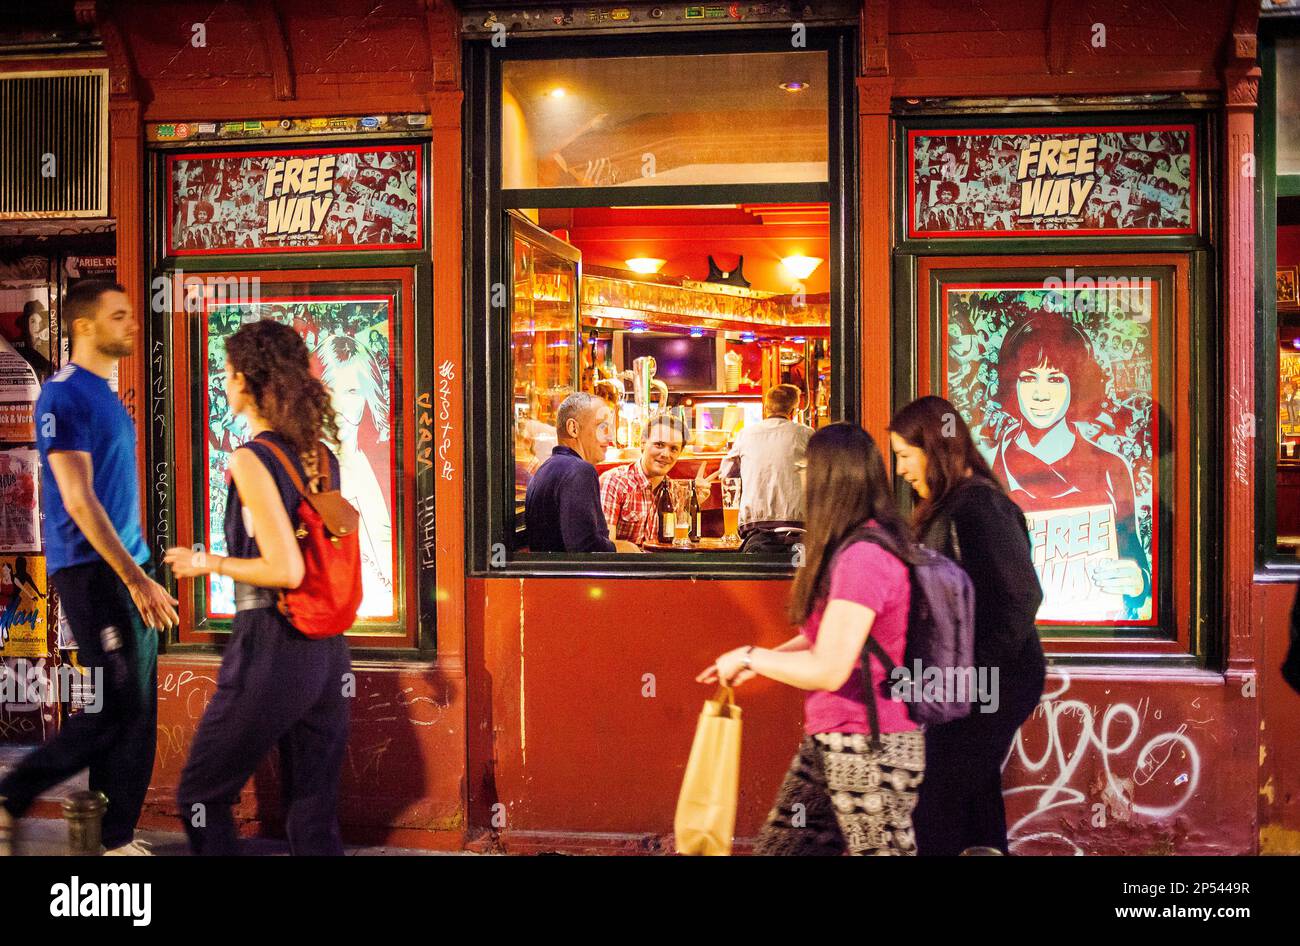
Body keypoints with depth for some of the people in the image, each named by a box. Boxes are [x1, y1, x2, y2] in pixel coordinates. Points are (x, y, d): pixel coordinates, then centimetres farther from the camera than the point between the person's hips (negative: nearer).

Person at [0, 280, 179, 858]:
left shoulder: (107, 396, 15)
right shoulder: (64, 394, -11)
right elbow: (78, 500, -17)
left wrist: (142, 575, 17)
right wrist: (136, 580, -19)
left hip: (128, 571, 8)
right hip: (91, 571, -8)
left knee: (139, 714, 8)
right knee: (118, 708, -7)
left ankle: (116, 839, 17)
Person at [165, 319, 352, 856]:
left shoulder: (251, 460, -12)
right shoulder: (322, 455, 8)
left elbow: (287, 570, -19)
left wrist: (208, 563, -6)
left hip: (271, 648, -7)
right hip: (328, 651, 7)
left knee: (201, 797, 12)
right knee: (314, 816, 12)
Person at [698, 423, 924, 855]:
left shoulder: (862, 556, -23)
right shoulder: (859, 546, 9)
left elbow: (829, 669, -25)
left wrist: (749, 657, -11)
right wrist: (758, 660, 9)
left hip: (870, 749, -10)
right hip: (828, 739, 10)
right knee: (781, 845, 15)